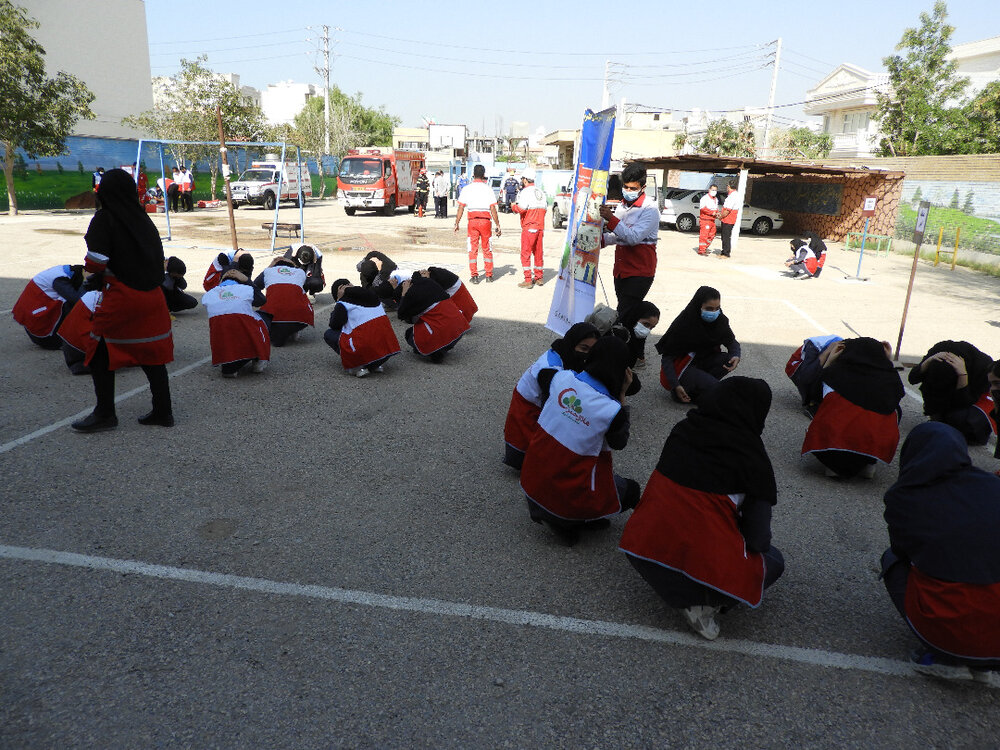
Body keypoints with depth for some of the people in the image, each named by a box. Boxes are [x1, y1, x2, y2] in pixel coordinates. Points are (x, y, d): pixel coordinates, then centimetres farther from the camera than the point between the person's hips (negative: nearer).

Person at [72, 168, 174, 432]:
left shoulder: (104, 219, -10)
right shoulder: (144, 219, 6)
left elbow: (96, 263, -15)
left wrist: (89, 266, 6)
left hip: (121, 297, -6)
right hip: (152, 296, 6)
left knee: (101, 351, 9)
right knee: (152, 352, 12)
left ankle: (105, 413, 13)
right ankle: (162, 411, 16)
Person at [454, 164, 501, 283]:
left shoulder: (466, 189, 1)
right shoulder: (488, 189, -1)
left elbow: (461, 208, -1)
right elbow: (493, 209, -3)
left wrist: (457, 223, 6)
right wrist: (498, 225, 1)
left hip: (472, 220, 0)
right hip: (486, 220, 0)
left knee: (473, 249, 6)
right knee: (487, 249, 10)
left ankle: (474, 276, 3)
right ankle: (489, 275, 14)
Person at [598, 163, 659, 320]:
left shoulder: (650, 209, -11)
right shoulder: (622, 205, 12)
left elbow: (634, 237, -24)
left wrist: (612, 219, -29)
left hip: (639, 272, -8)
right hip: (621, 270, 8)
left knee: (626, 314, -16)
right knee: (622, 310, 13)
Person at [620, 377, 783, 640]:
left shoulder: (682, 430, 5)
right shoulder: (751, 456, -8)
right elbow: (757, 536, -4)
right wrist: (760, 544, 20)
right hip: (705, 565, -3)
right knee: (773, 560, 24)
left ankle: (687, 598, 12)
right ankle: (707, 604, 2)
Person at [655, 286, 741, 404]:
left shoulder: (720, 320, -8)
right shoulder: (683, 324, -23)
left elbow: (732, 341, 7)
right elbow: (666, 357, -19)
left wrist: (736, 356, -19)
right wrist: (676, 386, -29)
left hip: (702, 362, 7)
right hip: (681, 367, -7)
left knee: (728, 360, -20)